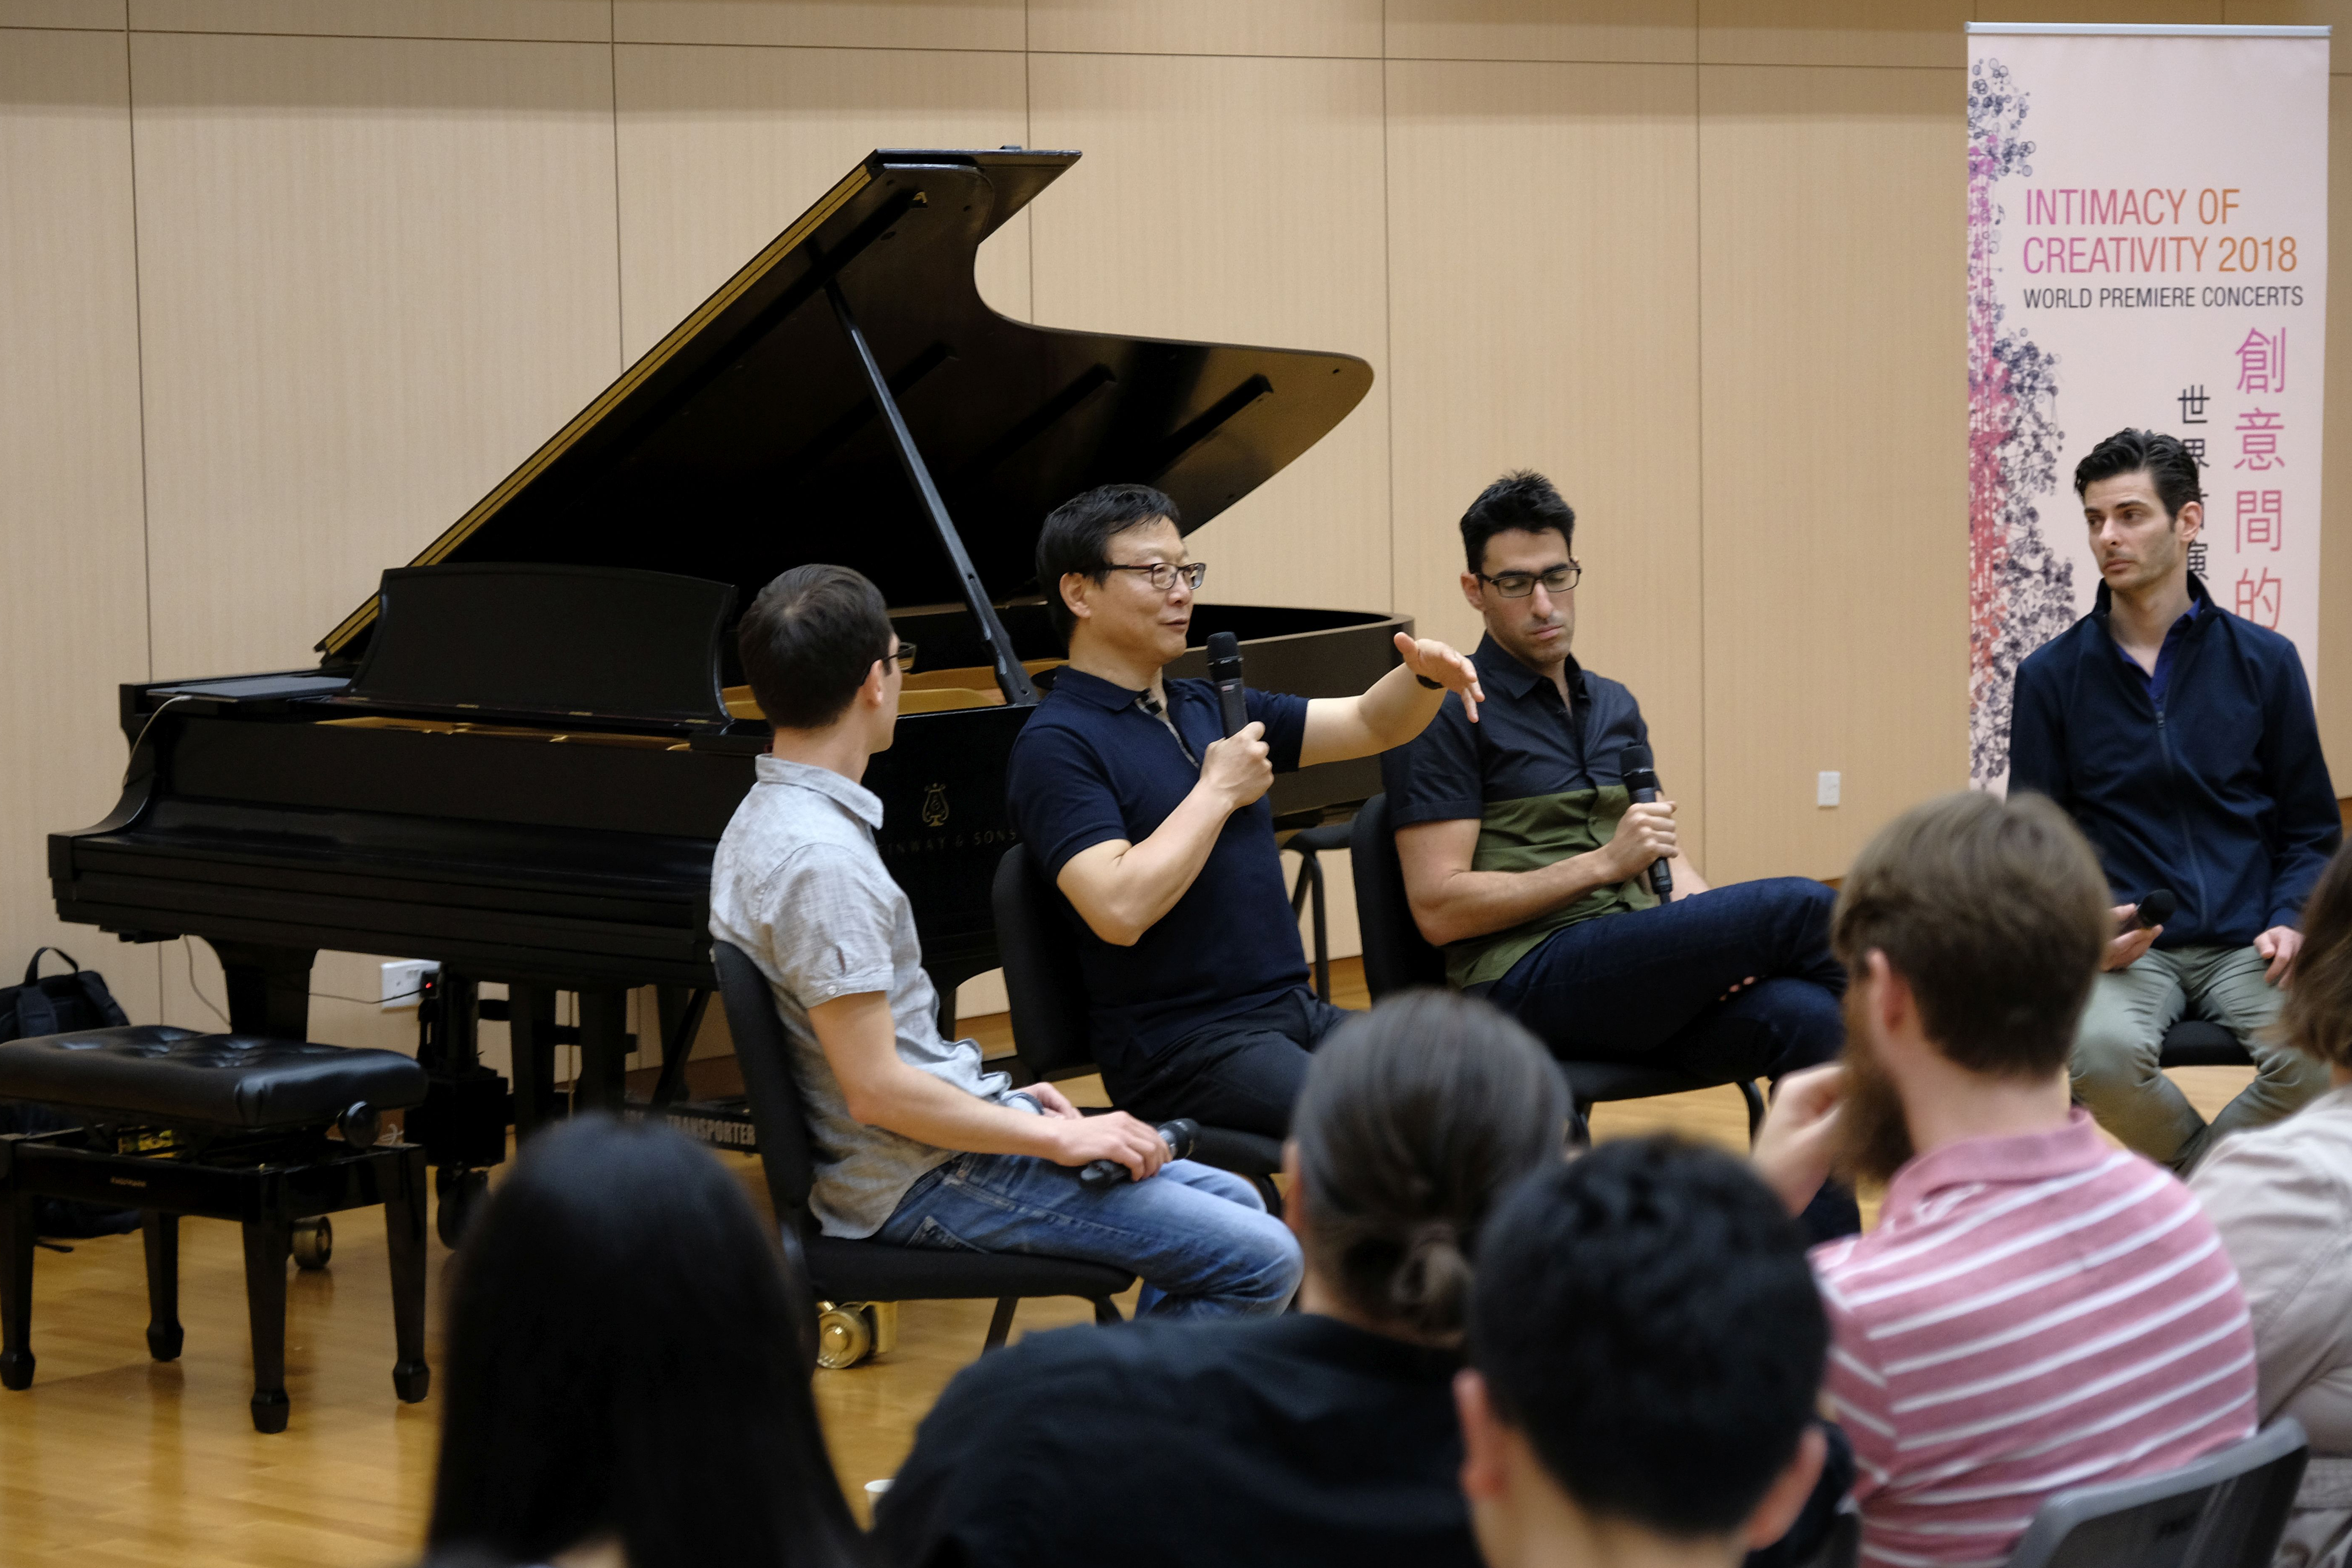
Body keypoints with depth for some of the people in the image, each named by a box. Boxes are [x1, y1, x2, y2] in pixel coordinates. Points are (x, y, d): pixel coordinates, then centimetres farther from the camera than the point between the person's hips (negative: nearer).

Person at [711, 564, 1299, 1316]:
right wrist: (1058, 1138, -16)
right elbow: (877, 1089, -25)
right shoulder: (820, 859, -23)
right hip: (921, 1183, -11)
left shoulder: (771, 819, 10)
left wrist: (1007, 1100, 12)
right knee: (1261, 1262, -14)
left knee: (1235, 1203, 17)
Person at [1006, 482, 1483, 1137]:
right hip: (1180, 1050, -8)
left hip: (1296, 1013, 8)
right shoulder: (1057, 744, -9)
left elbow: (1371, 724, 18)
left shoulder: (1208, 709, 17)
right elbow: (1120, 910, -22)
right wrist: (1218, 790, -12)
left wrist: (1425, 675, -4)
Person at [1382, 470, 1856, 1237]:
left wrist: (1714, 936, -3)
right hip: (1525, 983, -6)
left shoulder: (1615, 707, 22)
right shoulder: (1449, 717, 0)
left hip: (1643, 984, 7)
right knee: (1798, 906, -22)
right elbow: (1439, 908, -8)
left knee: (1807, 1021, -26)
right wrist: (1602, 864, -14)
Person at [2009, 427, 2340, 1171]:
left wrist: (2288, 924, -7)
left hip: (2246, 946, 1)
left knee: (2314, 1058, -31)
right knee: (2102, 1052, -35)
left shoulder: (2265, 662, 8)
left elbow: (2312, 830, 13)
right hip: (2125, 948, -1)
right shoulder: (2052, 675, 6)